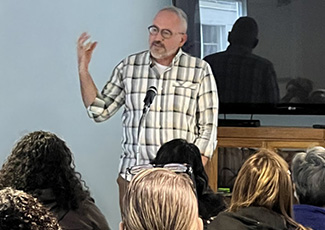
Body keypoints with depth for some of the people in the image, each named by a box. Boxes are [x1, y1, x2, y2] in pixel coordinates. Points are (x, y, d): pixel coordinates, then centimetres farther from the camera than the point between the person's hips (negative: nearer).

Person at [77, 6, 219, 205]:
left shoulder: (200, 71, 3)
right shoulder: (129, 67, 10)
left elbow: (207, 129, 2)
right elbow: (100, 111, 10)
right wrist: (83, 69, 2)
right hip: (133, 174, 2)